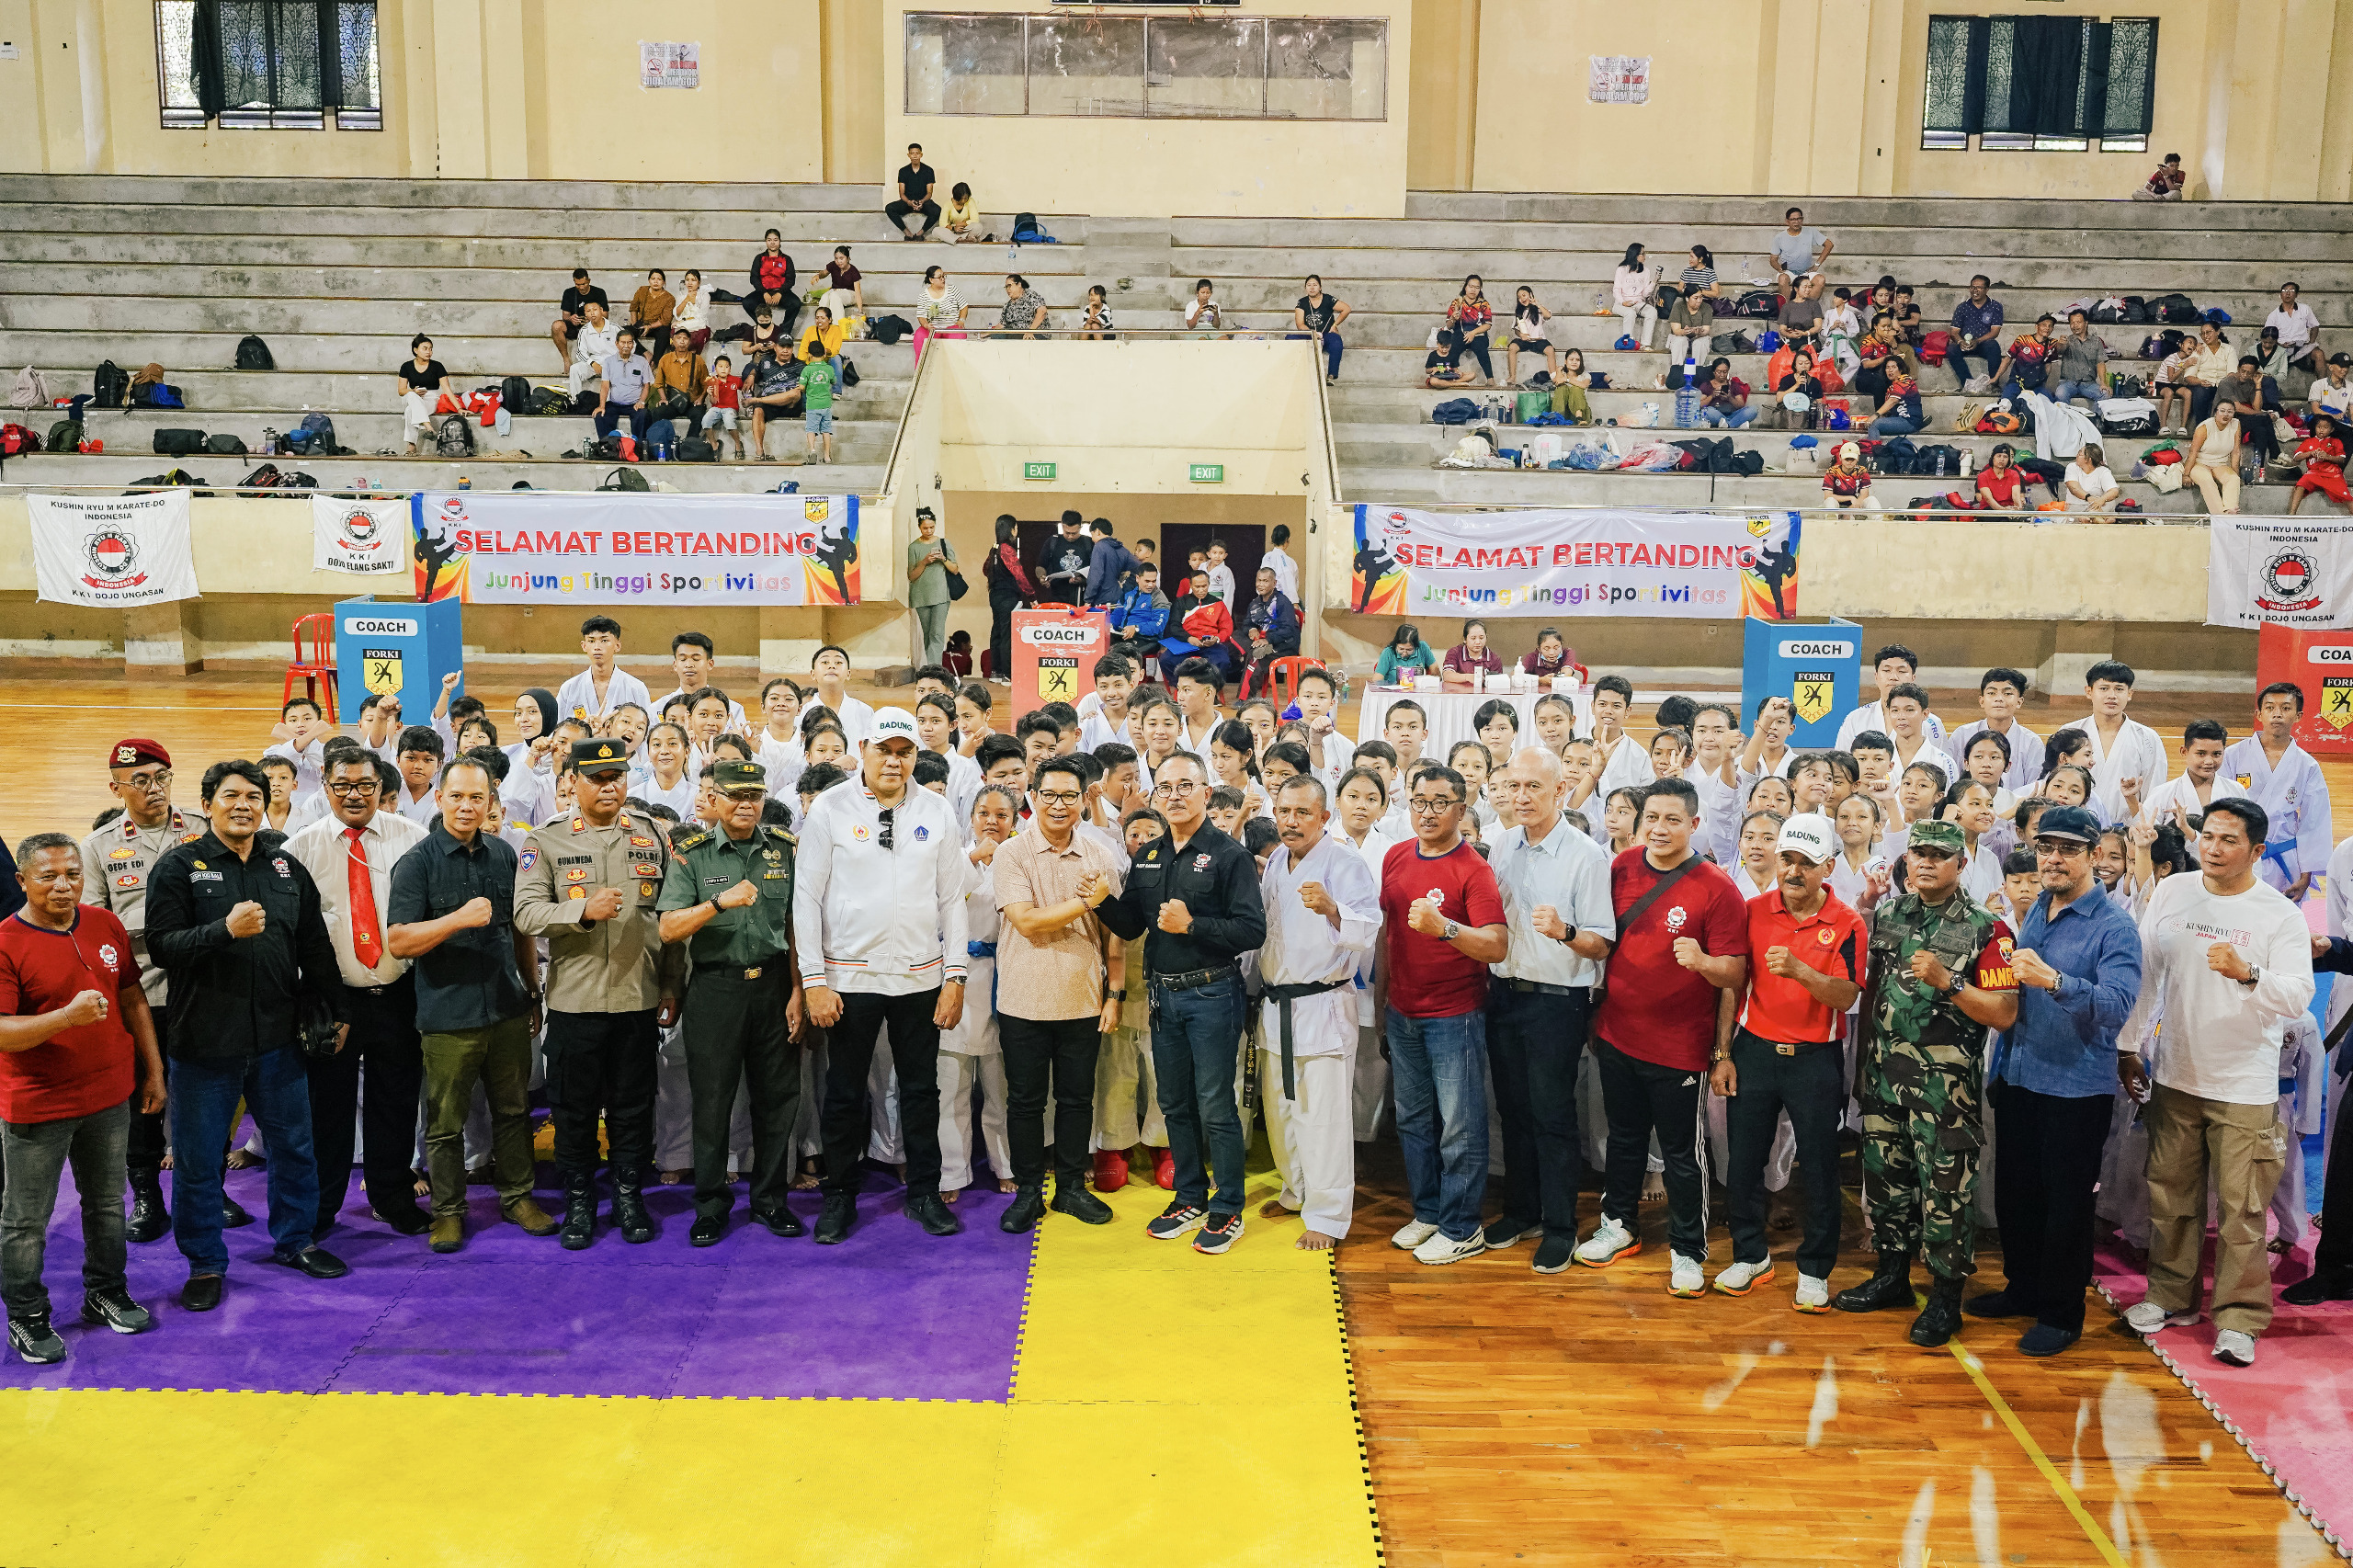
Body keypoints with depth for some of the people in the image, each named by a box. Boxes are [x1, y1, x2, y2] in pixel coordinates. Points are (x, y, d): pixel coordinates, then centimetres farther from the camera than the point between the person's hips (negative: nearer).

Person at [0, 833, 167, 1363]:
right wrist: (69, 1016, -33)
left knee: (107, 1203, 17)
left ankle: (107, 1293, 33)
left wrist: (153, 1071, 12)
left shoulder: (106, 925, 2)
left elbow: (133, 1000, 11)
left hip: (110, 1096, 5)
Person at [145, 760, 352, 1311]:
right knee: (197, 1158, 5)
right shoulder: (178, 867, -2)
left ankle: (294, 1238, 31)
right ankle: (205, 1261, 21)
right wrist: (226, 929, -24)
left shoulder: (287, 868, 10)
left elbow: (316, 947, 14)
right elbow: (161, 945, -12)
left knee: (294, 1144, 13)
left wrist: (333, 1010, 13)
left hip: (277, 1037, 3)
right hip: (205, 1038, -3)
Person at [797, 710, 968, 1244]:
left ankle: (924, 1191, 24)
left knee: (921, 1088, 10)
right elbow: (807, 897, -4)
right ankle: (839, 1195, 23)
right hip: (849, 974, -2)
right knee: (844, 1091, 8)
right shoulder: (830, 810, -3)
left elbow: (952, 898, 5)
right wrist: (813, 980, -8)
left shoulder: (937, 811, 3)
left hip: (920, 976, 2)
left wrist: (955, 976, 0)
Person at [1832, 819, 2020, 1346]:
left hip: (1946, 1082, -5)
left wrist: (1945, 981, -22)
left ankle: (1945, 1296, 11)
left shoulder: (1985, 930, -7)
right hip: (1884, 1071, 5)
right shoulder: (1887, 915, 9)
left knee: (1945, 1185, -1)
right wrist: (1865, 1057, 13)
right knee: (1884, 1175, 14)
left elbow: (2004, 1013, -12)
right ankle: (1892, 1276, 29)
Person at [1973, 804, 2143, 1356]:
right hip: (2018, 1079, 7)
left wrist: (2053, 980, -42)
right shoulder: (2035, 912, 9)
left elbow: (2117, 1004, -29)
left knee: (2066, 1206, 4)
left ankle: (2061, 1314, 19)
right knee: (2014, 1194, 17)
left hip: (2077, 1088, -7)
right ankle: (2024, 1289, 35)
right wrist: (1999, 1065, 18)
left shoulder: (2114, 926, -13)